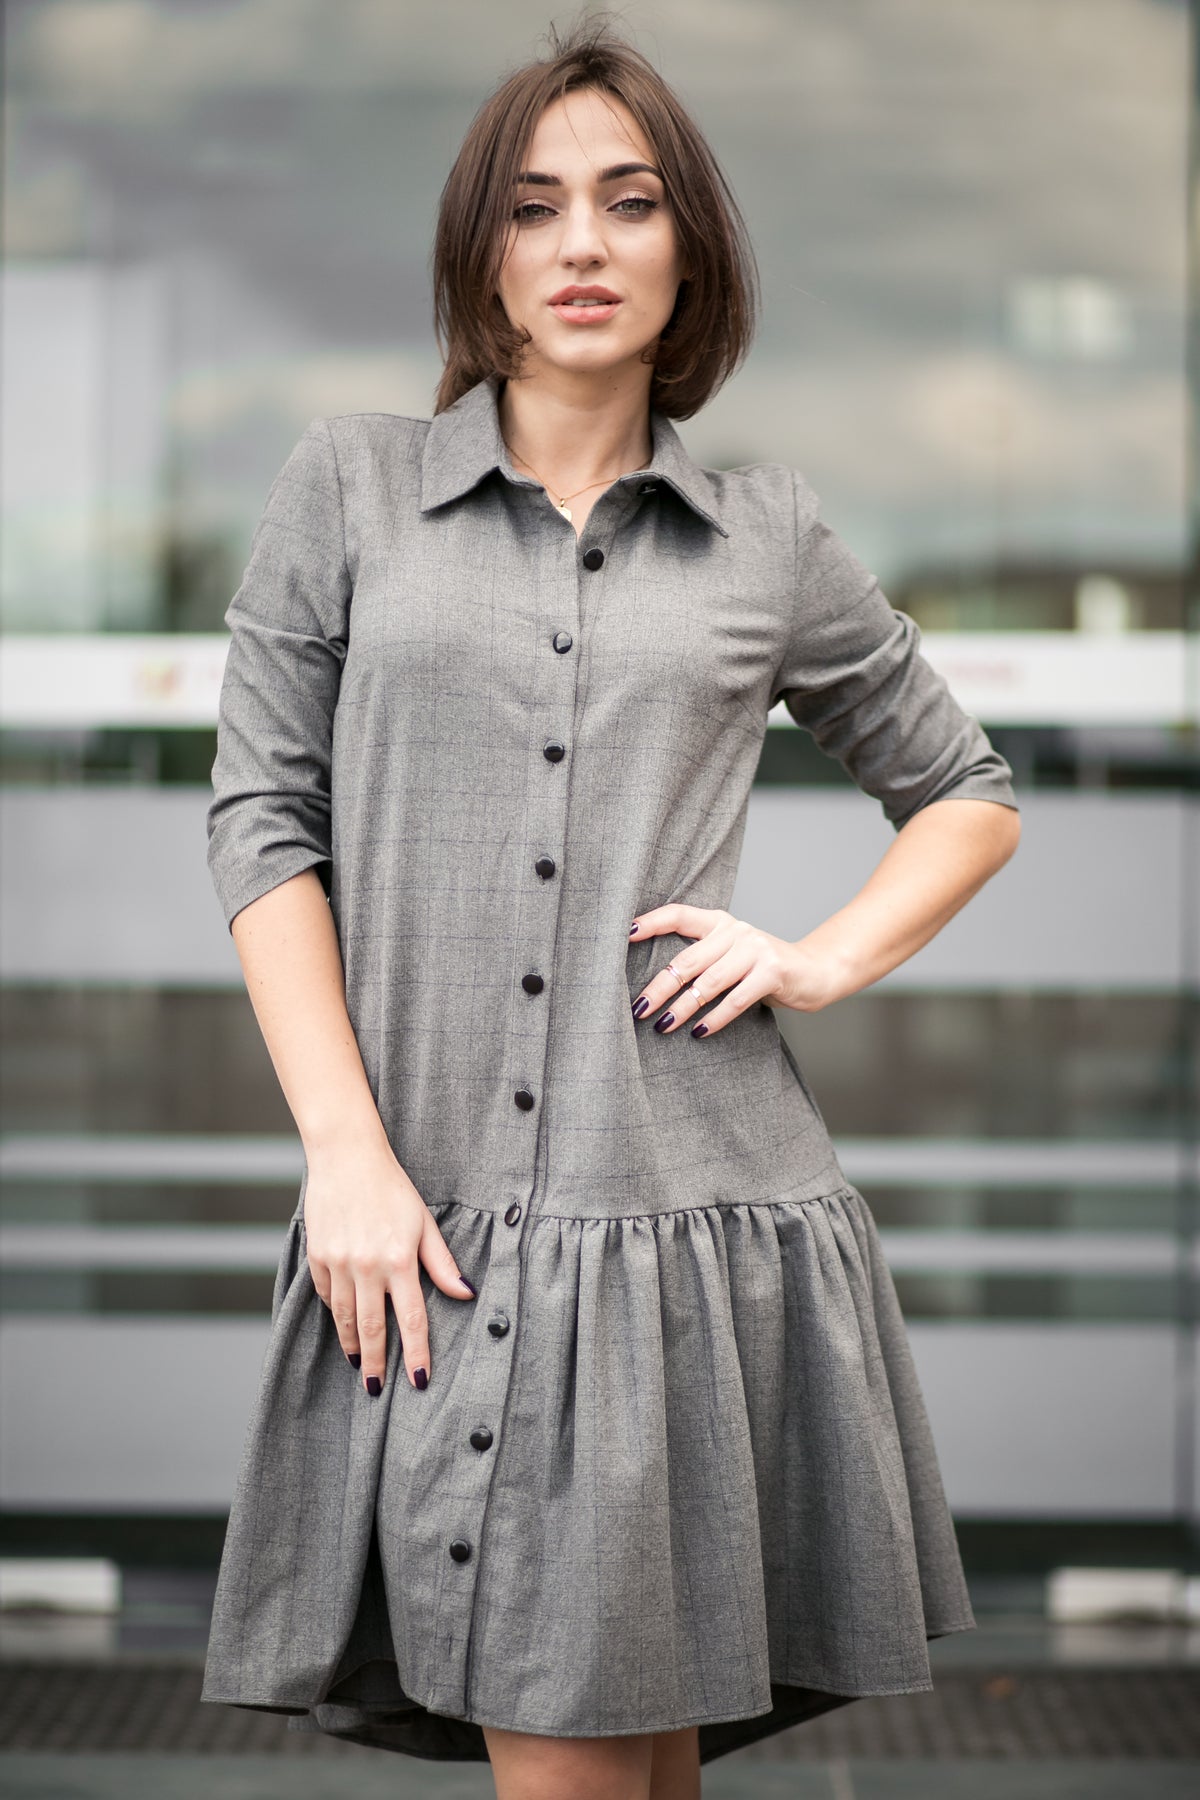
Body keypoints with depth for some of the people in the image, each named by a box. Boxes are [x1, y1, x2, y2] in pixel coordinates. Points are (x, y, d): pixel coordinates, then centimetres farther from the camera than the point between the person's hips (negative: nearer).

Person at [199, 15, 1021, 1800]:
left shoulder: (770, 537, 11)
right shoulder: (348, 483, 8)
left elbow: (970, 797, 22)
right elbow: (264, 818, 4)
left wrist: (829, 957, 3)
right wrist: (348, 1157, -6)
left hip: (703, 1204, 1)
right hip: (439, 1226, -1)